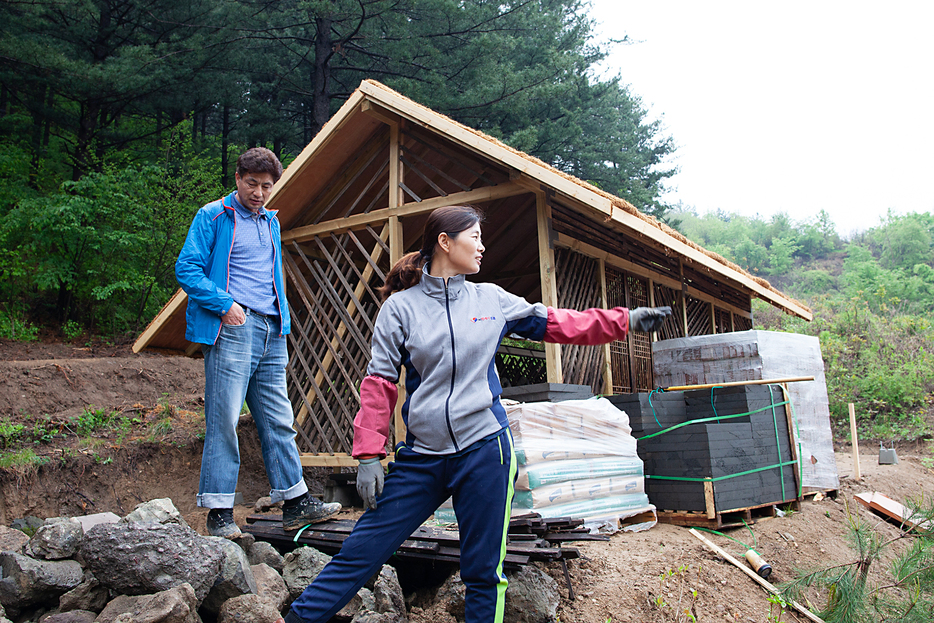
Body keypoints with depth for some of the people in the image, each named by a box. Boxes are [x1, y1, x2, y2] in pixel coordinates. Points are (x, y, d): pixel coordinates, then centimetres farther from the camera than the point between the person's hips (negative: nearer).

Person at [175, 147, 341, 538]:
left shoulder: (271, 222, 21)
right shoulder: (213, 216, 2)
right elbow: (186, 269, -5)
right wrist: (224, 304, -15)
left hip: (271, 332, 6)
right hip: (231, 330, -6)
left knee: (278, 421, 8)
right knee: (223, 421, -6)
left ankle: (296, 503, 13)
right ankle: (219, 513, 2)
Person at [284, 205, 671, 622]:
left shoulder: (492, 300, 8)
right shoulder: (400, 306, 2)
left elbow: (559, 324, 13)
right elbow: (380, 382, 0)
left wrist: (627, 320, 10)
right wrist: (369, 455, -6)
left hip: (484, 450, 1)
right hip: (421, 456, -1)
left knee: (483, 571, 7)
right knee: (360, 552, 1)